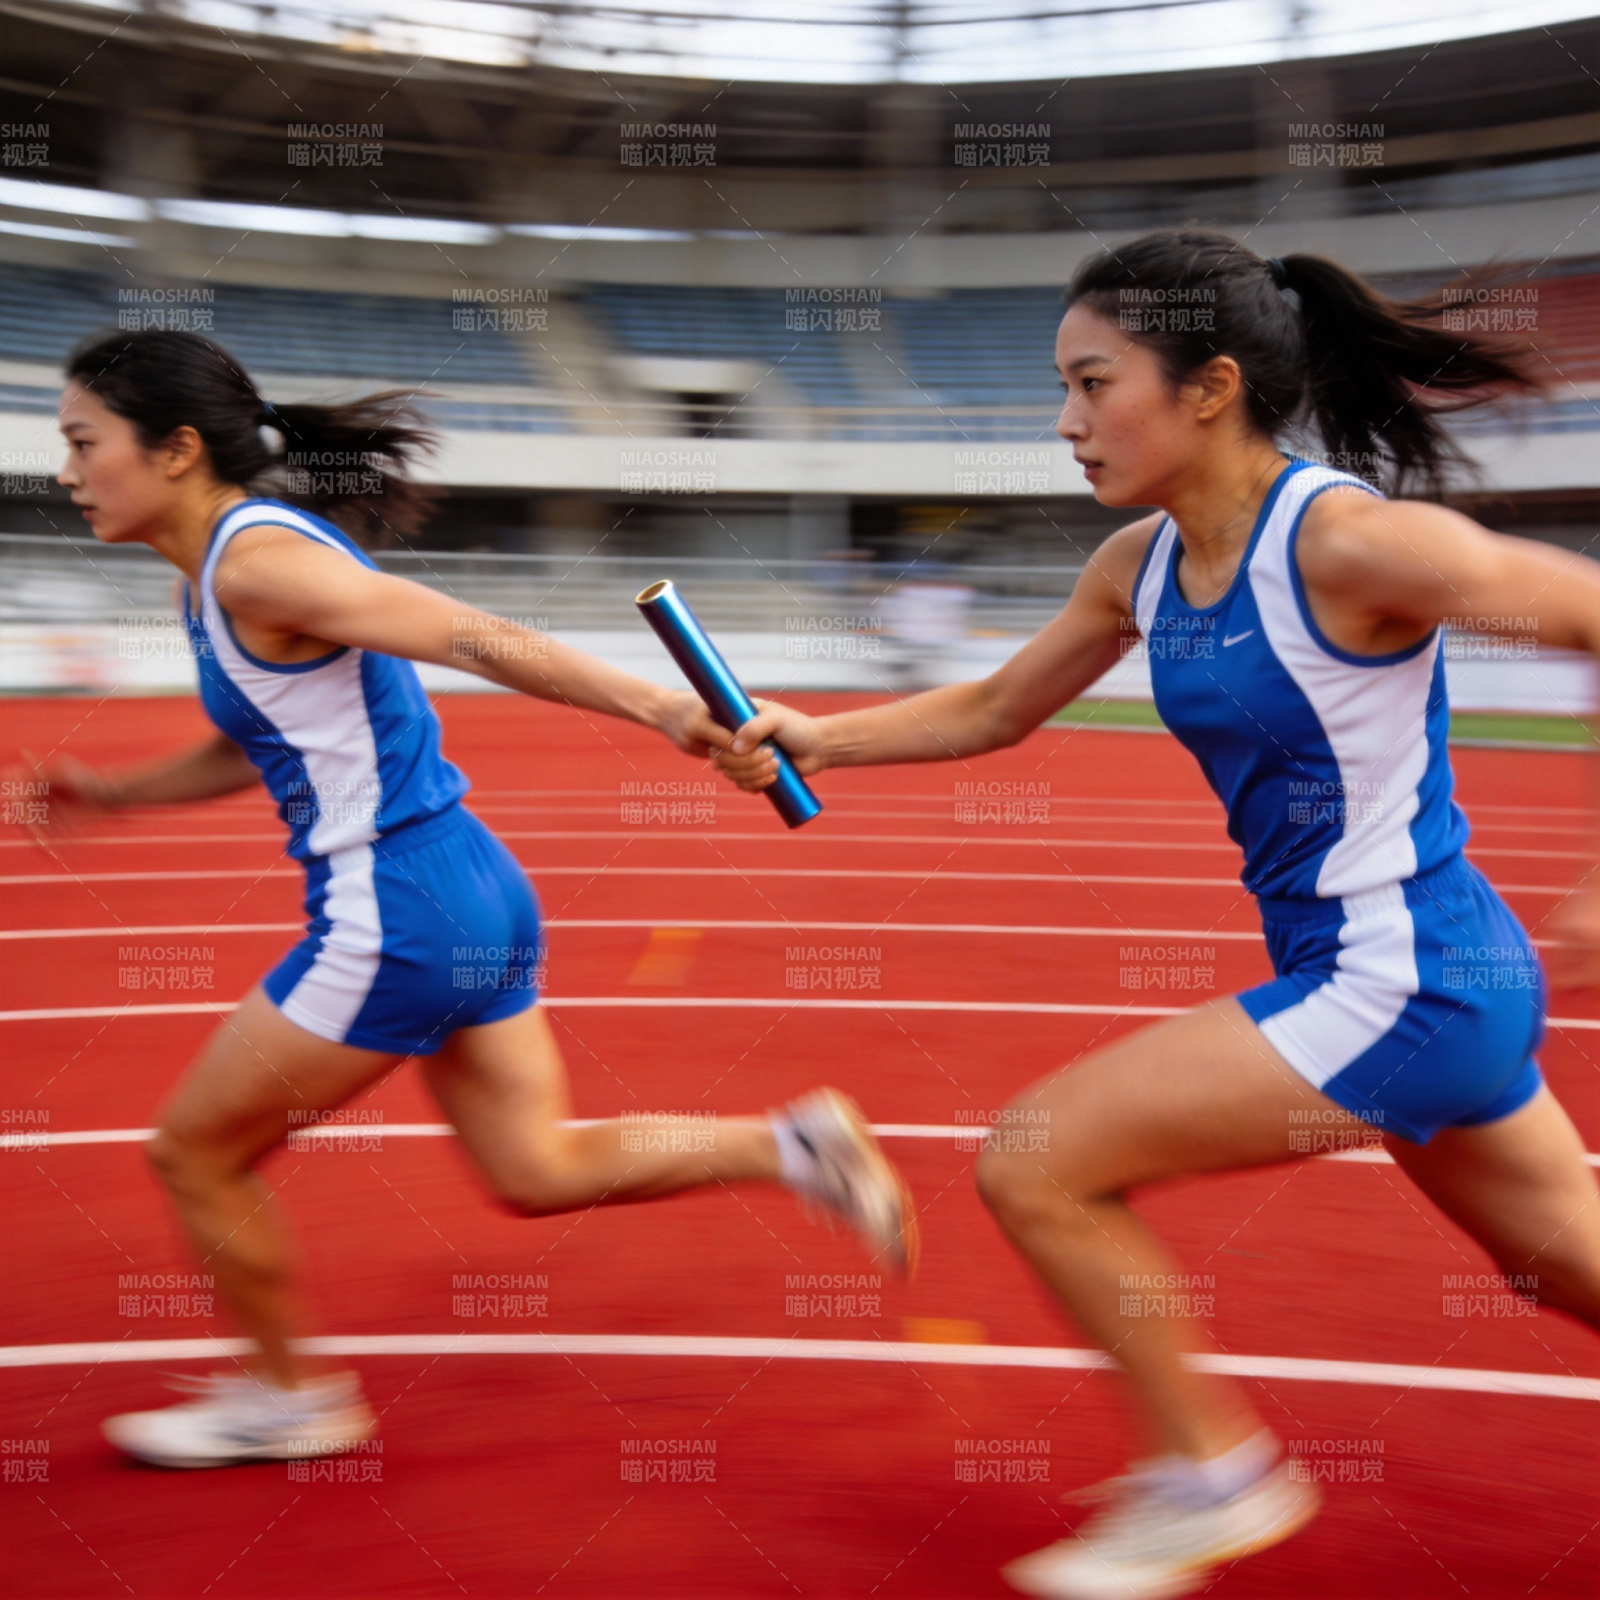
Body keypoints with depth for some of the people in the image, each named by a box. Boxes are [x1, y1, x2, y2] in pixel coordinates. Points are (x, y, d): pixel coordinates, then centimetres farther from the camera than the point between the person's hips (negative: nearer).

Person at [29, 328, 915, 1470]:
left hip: (398, 918, -9)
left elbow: (474, 636, -24)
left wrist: (659, 707, -28)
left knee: (194, 1152, 11)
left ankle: (287, 1395, 29)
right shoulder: (217, 573, 13)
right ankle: (794, 1145, 10)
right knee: (541, 1171, 17)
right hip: (470, 894, 9)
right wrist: (113, 792, 20)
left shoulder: (254, 560, -16)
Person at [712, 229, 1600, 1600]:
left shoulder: (1347, 542, -21)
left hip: (1401, 986, -8)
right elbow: (992, 710, 14)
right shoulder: (1141, 566, 4)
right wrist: (813, 738, 3)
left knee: (1033, 1170, -6)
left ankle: (1212, 1469, 14)